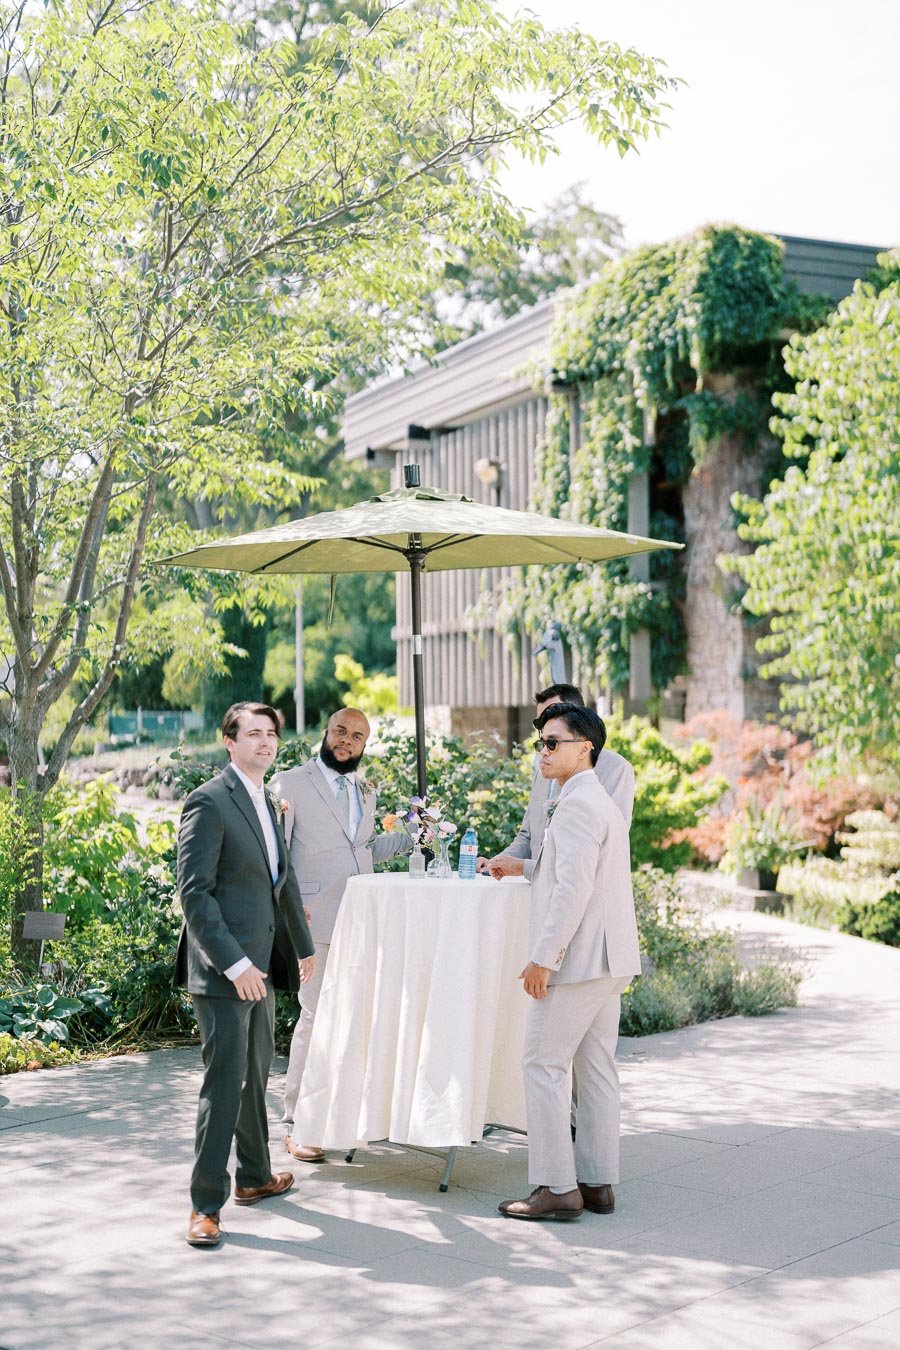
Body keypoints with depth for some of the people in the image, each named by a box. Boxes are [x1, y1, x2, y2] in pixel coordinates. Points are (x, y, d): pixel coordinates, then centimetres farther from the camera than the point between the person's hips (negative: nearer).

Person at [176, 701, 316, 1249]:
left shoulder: (265, 802, 16)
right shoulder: (210, 802, -13)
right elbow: (195, 892, -18)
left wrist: (303, 946, 29)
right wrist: (235, 964, -22)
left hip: (259, 966, 9)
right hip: (224, 969, -9)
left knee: (256, 1073, 19)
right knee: (224, 1080, -8)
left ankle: (254, 1177, 34)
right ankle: (206, 1204, -1)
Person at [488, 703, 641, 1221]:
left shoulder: (578, 804, -15)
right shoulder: (601, 801, 18)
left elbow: (575, 885, -23)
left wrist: (543, 956, -22)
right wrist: (526, 867, 30)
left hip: (578, 958, -10)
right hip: (608, 961, 10)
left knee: (544, 1065, -4)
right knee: (595, 1068, 12)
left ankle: (556, 1187, -2)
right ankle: (598, 1182, 17)